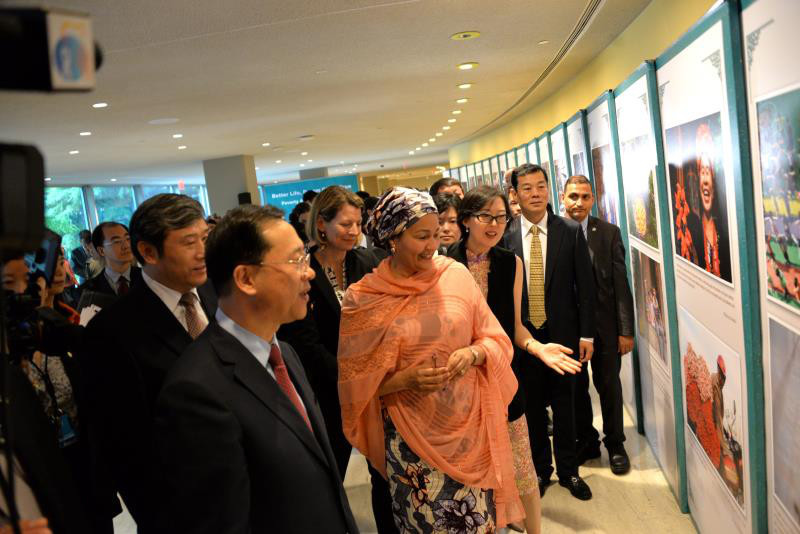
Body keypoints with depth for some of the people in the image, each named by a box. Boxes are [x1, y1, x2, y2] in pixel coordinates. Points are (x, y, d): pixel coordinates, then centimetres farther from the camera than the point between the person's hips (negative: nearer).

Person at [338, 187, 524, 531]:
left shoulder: (455, 274, -2)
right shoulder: (362, 299, -8)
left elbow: (496, 338, 4)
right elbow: (357, 383, -3)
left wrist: (473, 354, -16)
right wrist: (406, 379, -18)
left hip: (470, 424, 2)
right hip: (413, 436, -2)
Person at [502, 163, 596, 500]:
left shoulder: (571, 231, -3)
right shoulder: (504, 235, -4)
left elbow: (584, 286, -1)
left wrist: (586, 334, -3)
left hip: (562, 333, 0)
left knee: (564, 405, 12)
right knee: (532, 406, 13)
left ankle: (568, 470, 29)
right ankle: (540, 469, 30)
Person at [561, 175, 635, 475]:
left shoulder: (609, 233, -2)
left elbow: (621, 283, -2)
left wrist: (626, 330, -5)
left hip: (604, 324, 0)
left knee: (609, 386, 11)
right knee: (574, 387, 13)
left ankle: (615, 445, 30)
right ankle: (586, 441, 31)